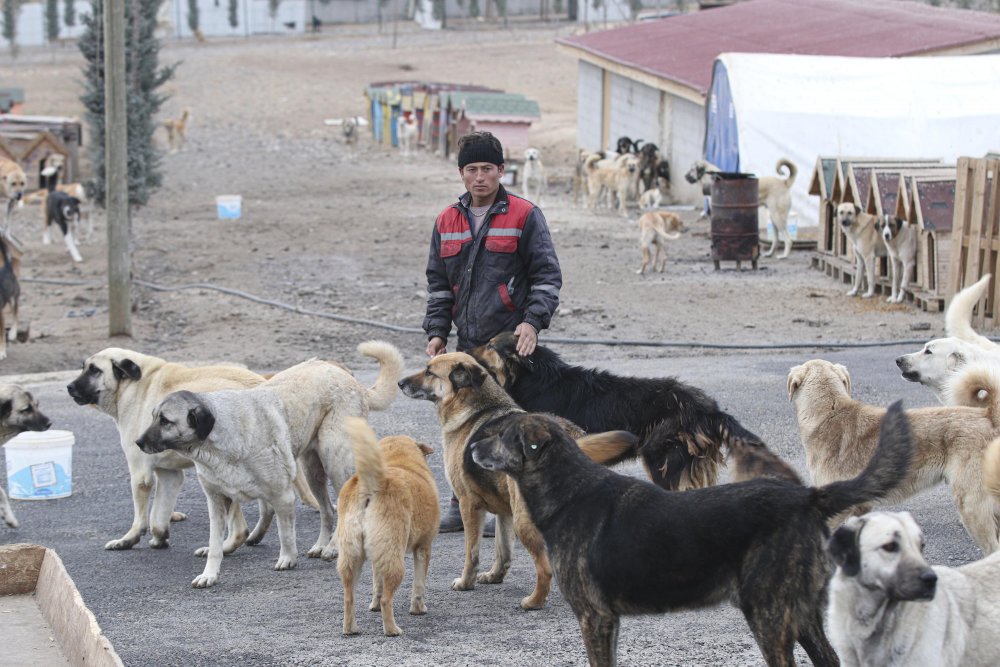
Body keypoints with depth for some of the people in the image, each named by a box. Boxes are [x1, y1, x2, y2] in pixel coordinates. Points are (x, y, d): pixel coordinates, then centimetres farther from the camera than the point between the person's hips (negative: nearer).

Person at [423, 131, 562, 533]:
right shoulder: (448, 221, 13)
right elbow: (438, 283, 19)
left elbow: (547, 275, -3)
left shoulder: (524, 216, -2)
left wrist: (533, 321, -15)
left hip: (511, 340, -5)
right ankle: (462, 505, 18)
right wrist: (437, 331, 8)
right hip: (468, 343, 5)